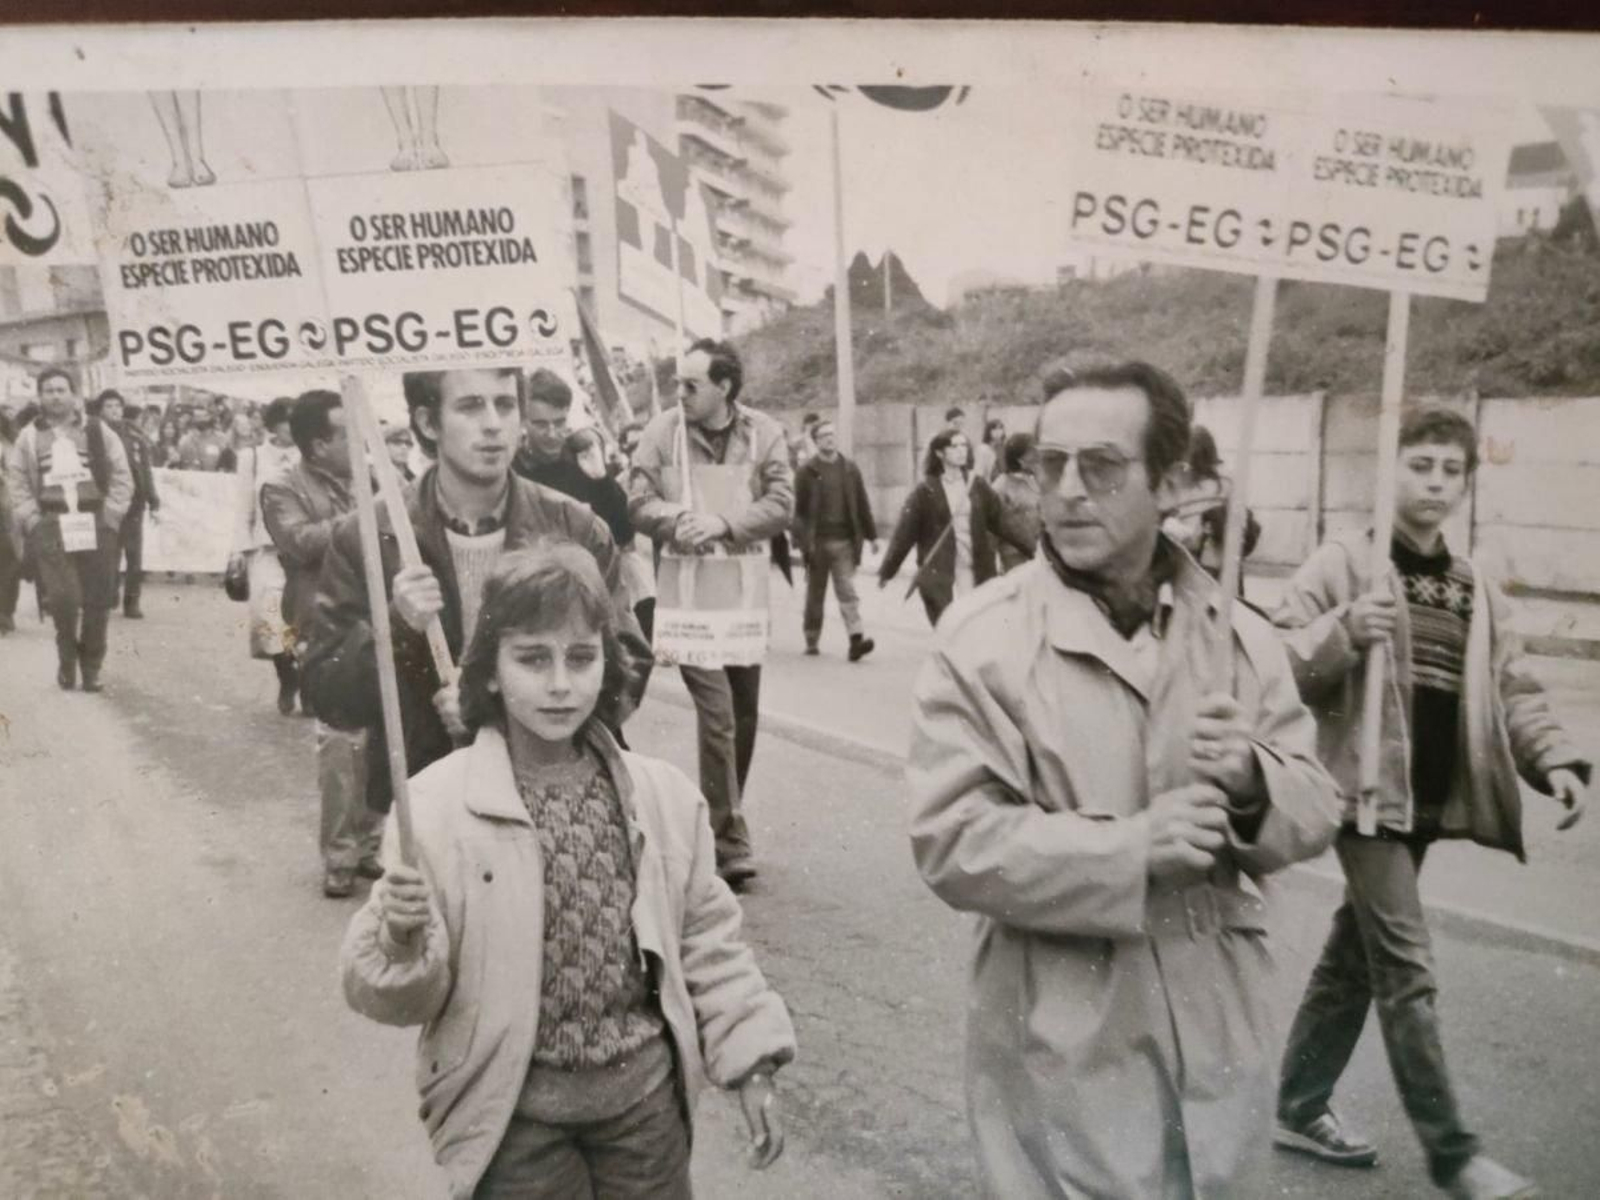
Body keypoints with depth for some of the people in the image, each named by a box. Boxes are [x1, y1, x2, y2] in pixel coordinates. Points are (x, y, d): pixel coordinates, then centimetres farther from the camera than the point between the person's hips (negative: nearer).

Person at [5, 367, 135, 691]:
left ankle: (91, 668, 15)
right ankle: (66, 658, 10)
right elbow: (17, 484, 7)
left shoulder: (98, 432, 5)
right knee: (63, 598, -13)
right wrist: (33, 520, -4)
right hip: (51, 527, 0)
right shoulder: (29, 436, 8)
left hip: (95, 527, 0)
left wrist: (108, 516, -5)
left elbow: (122, 478, 4)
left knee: (97, 602, 1)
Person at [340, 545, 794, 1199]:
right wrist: (403, 942, -28)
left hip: (645, 1090, 3)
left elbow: (706, 937, 6)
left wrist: (749, 1062, 3)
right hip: (515, 1108, -2)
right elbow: (397, 997, -8)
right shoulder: (435, 804, -13)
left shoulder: (664, 794, -4)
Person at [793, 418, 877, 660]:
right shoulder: (807, 472, 0)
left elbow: (862, 504, 12)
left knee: (847, 590, -6)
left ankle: (857, 637, -13)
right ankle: (812, 639, 21)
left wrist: (871, 535, 9)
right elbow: (798, 510, -3)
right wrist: (803, 541, -10)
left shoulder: (850, 469, 9)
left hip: (845, 541, 1)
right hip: (818, 542, -1)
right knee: (815, 593, 10)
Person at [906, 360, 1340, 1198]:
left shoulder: (1235, 634, 1)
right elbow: (950, 843, -18)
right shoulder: (981, 637, -14)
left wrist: (1252, 785, -20)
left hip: (1219, 1033, 5)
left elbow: (1316, 809, 3)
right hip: (1064, 1048, -4)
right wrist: (1133, 849, -27)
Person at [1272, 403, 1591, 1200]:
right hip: (1366, 792, -7)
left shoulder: (1480, 590, 14)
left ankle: (1300, 1109, 30)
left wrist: (1556, 760, -1)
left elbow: (1512, 690, 14)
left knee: (1354, 956, 15)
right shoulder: (1341, 565, -7)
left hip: (1428, 802, 7)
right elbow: (1274, 662, -12)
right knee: (1406, 968, -5)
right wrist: (1345, 631, -29)